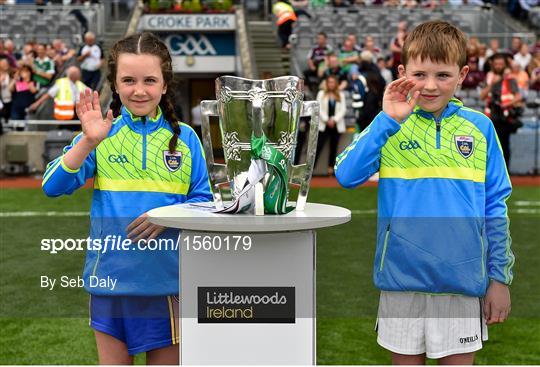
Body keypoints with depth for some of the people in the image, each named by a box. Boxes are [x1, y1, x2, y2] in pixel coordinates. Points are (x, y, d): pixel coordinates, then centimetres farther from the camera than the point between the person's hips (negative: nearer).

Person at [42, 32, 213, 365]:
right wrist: (88, 142, -23)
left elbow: (203, 201, 2)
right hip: (112, 274, 0)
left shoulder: (185, 138, 2)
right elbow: (53, 187, -10)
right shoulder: (101, 133, 1)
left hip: (168, 278, 0)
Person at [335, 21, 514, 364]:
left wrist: (500, 277, 4)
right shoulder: (390, 124, 0)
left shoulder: (480, 128, 2)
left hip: (463, 276, 0)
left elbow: (496, 206, 5)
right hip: (402, 274, 0)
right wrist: (387, 121, -20)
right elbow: (346, 175, -14)